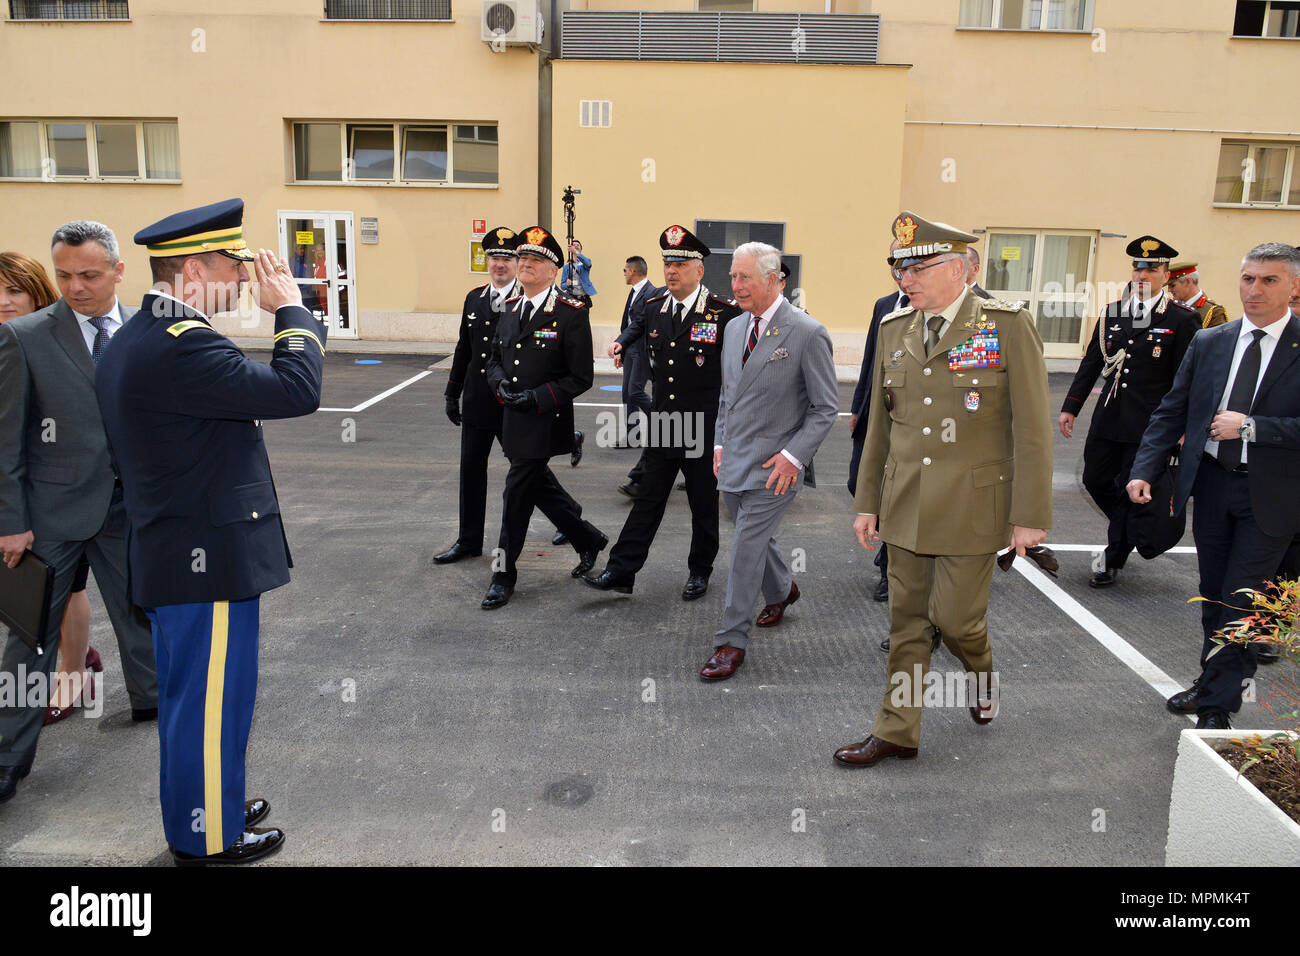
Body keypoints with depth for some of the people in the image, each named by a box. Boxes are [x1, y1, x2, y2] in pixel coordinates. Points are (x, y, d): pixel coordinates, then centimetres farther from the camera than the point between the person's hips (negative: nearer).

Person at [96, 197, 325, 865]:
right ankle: (208, 840, 22)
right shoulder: (181, 344, -24)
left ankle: (195, 810, 40)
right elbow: (296, 390, -28)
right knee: (213, 700, 5)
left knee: (186, 695, 23)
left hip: (170, 553, 11)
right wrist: (291, 308, -14)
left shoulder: (129, 341, 10)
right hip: (210, 559, -11)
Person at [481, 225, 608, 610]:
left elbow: (581, 377, -11)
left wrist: (536, 397, -19)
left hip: (545, 421, -7)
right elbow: (495, 358, 19)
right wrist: (502, 384, -3)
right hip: (513, 419, 7)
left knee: (517, 492, -3)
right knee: (539, 485, 17)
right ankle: (588, 539, 38)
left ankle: (504, 573, 13)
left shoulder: (571, 314, -11)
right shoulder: (511, 308, 10)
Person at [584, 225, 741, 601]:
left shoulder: (725, 313, -9)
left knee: (704, 505, 10)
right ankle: (621, 571, 12)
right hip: (662, 427, 4)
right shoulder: (653, 309, 6)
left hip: (705, 431, -4)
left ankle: (700, 571, 26)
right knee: (647, 501, 8)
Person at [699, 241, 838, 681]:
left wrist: (793, 455, -17)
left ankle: (732, 641, 6)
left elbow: (826, 406, -10)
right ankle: (782, 590, 49)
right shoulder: (734, 327, 9)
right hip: (733, 460, 7)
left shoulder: (808, 334, -13)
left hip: (774, 464, -7)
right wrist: (720, 443, 11)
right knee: (755, 537, 21)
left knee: (746, 548, -6)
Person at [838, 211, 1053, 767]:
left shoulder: (1009, 326, -7)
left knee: (955, 616, 2)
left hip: (972, 507, -4)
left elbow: (1032, 428, -8)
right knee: (907, 621, 10)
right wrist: (867, 503, 11)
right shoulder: (893, 329, 7)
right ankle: (896, 732, 23)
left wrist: (1030, 515, -11)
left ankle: (982, 669, 38)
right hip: (905, 506, 4)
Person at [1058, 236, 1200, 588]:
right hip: (1108, 419, 5)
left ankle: (1113, 560, 16)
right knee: (1095, 480, 11)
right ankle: (1132, 531, 37)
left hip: (1149, 426, -5)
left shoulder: (1182, 320, -4)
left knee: (1130, 492, 1)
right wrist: (1070, 407, 8)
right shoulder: (1112, 313, 8)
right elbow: (1091, 364, 12)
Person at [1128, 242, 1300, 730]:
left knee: (1241, 603, -1)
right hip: (1212, 485, 4)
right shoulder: (1208, 342, 4)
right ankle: (1211, 684, 34)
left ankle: (1217, 705, 12)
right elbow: (1171, 412, 4)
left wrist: (1249, 427, -20)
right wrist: (1144, 470, -5)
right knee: (1213, 596, 17)